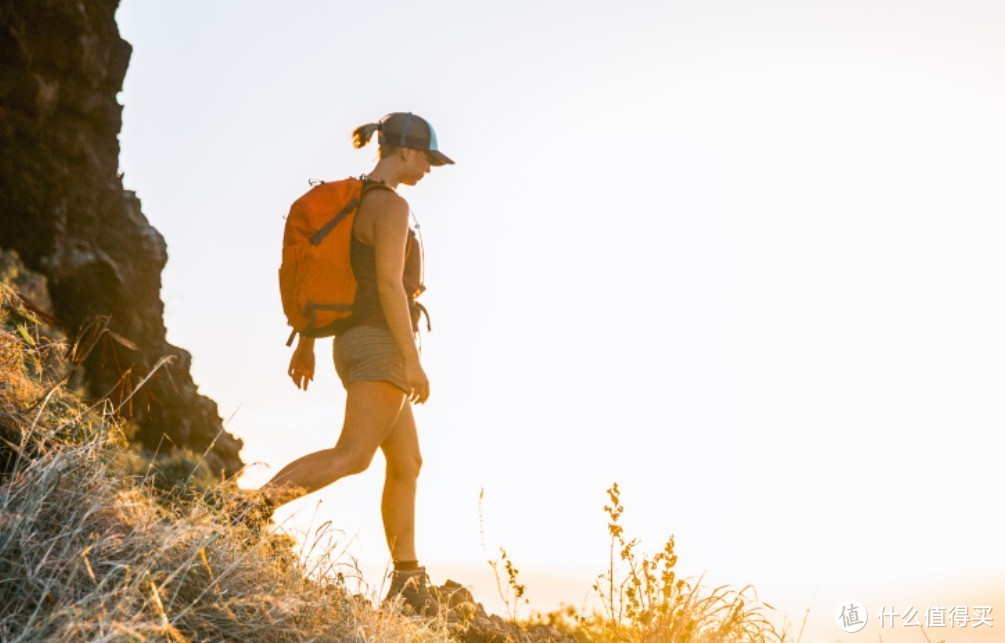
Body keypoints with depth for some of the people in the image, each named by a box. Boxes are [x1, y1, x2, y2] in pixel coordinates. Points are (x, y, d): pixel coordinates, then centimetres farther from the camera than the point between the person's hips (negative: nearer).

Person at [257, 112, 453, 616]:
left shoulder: (352, 202, 18)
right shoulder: (392, 205, -10)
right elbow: (390, 286, -20)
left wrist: (305, 344, 21)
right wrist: (413, 361, -19)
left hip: (356, 345, 10)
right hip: (382, 344, -10)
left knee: (407, 465, 12)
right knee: (352, 456, -19)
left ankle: (407, 582, 15)